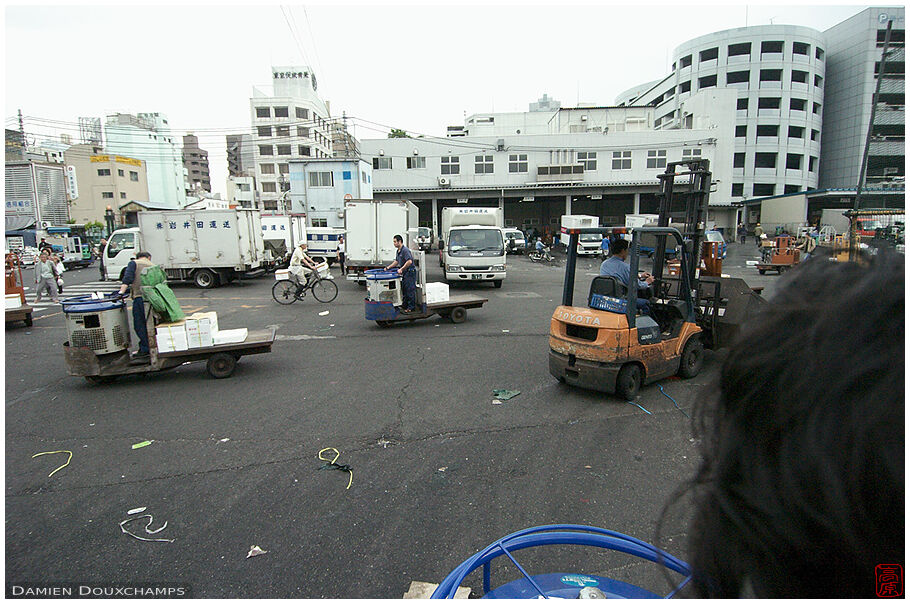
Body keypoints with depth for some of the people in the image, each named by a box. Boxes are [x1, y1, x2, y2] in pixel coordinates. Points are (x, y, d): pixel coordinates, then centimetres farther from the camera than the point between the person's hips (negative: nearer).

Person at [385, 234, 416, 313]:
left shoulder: (405, 250, -18)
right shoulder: (398, 251, 13)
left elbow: (409, 261, -27)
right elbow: (397, 261, 26)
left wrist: (401, 269, -25)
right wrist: (388, 267, 18)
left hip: (410, 273, -10)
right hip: (404, 273, 10)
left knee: (410, 290, -5)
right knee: (404, 290, 16)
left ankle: (411, 308, 1)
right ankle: (404, 306, 26)